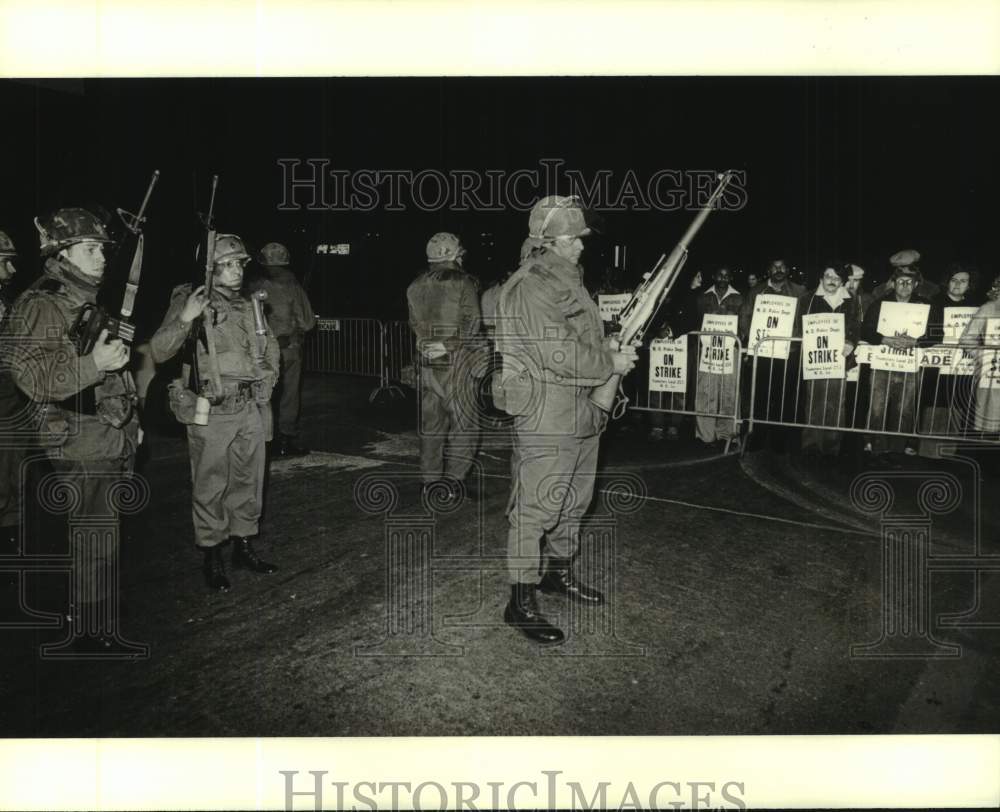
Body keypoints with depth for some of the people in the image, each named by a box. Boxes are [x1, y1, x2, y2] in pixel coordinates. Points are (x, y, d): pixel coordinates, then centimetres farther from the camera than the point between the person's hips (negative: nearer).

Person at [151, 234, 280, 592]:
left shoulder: (247, 306, 12)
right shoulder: (189, 303, -5)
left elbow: (270, 345, 28)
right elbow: (159, 353, -14)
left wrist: (268, 379, 14)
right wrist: (184, 320, -28)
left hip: (251, 409, 6)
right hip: (211, 413, -6)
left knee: (249, 481, 13)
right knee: (211, 487, 1)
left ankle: (243, 545, 28)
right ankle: (212, 557, 14)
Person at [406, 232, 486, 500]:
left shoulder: (415, 287, 11)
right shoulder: (462, 283, -7)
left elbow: (415, 324, 11)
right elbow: (472, 323, -13)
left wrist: (431, 343, 13)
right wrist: (448, 345, -6)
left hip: (427, 364, 6)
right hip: (456, 363, -6)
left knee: (431, 424, 13)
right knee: (465, 422, 2)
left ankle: (431, 481, 18)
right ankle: (455, 478, -2)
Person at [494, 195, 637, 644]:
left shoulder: (570, 280, 14)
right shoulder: (530, 288, -17)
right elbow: (559, 354, -24)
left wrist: (608, 344, 4)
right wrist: (612, 364, -13)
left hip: (582, 414, 10)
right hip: (546, 418, -10)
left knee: (574, 500, 21)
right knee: (534, 509, -4)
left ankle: (559, 572, 39)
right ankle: (521, 602, 6)